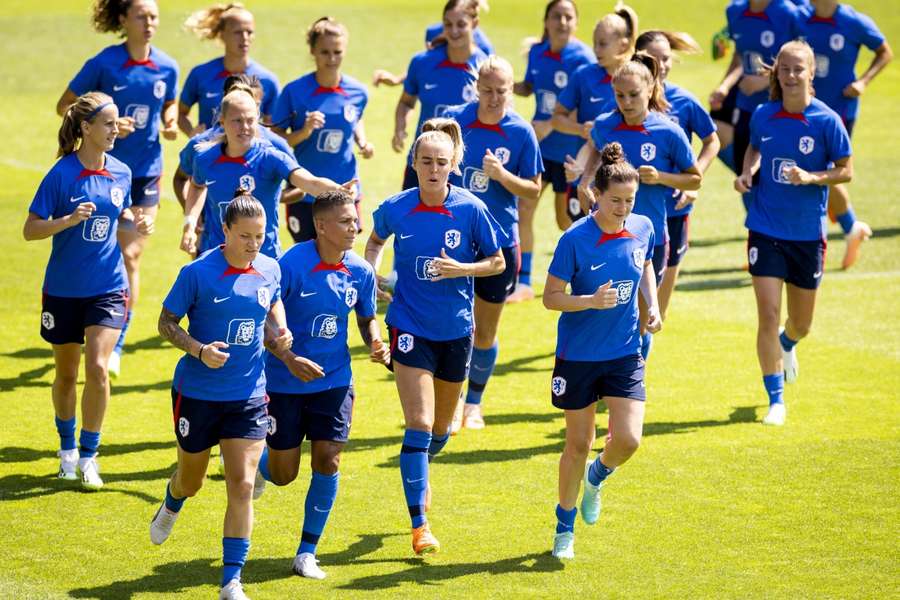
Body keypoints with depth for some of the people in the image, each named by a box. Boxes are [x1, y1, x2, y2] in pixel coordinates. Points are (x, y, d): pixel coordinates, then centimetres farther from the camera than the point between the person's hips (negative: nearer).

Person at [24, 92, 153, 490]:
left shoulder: (121, 173, 0)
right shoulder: (62, 173, -13)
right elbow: (30, 230, -12)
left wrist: (137, 225, -2)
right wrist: (69, 219, -28)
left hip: (108, 288, 2)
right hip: (64, 289, -2)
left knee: (97, 368, -14)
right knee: (66, 374, 12)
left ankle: (89, 456, 0)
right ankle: (67, 447, 35)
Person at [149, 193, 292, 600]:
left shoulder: (270, 271, -3)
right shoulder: (198, 273, -16)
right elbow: (166, 322, -8)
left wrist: (280, 334, -2)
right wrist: (199, 350, -24)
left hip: (248, 395, 2)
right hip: (197, 393, -2)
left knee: (242, 485, -9)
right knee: (192, 479, 18)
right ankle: (171, 507, 56)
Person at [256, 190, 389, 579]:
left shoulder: (360, 271, -3)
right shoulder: (291, 265, -19)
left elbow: (366, 318, 14)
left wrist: (375, 344, -8)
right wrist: (288, 358, -26)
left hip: (334, 381, 3)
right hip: (284, 383, -3)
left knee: (327, 462, -8)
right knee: (282, 475, 4)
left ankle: (307, 552, 7)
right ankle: (252, 458, 43)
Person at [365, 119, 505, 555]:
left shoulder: (470, 210, -10)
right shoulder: (396, 208, -7)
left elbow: (497, 262, 0)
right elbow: (376, 240, 15)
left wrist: (461, 269, -17)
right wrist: (370, 273, -3)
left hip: (455, 331, 2)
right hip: (410, 328, -2)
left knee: (441, 428, 16)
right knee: (419, 425, -14)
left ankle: (419, 471, 51)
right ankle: (419, 525, -10)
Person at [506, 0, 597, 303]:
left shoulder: (582, 57, -16)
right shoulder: (537, 52, 1)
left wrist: (550, 125, -28)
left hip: (569, 148, -5)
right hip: (538, 145, 5)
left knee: (566, 219, 8)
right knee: (522, 207, -5)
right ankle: (523, 283, 2)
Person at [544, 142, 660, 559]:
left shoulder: (643, 229, -4)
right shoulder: (575, 240, -17)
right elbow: (550, 297, -12)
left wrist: (652, 305, 3)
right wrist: (591, 301, -28)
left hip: (625, 354, 3)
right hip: (578, 356, -3)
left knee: (628, 440, -10)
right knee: (578, 444, 7)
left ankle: (597, 477, 27)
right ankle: (565, 529, 27)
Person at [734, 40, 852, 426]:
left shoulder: (827, 121, -10)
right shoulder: (763, 115, -2)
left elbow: (845, 171, -4)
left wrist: (810, 177, -21)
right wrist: (748, 172, -3)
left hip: (807, 233, 0)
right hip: (766, 230, 0)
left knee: (801, 323, 14)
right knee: (768, 315, -10)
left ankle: (786, 347, 51)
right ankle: (775, 400, 1)